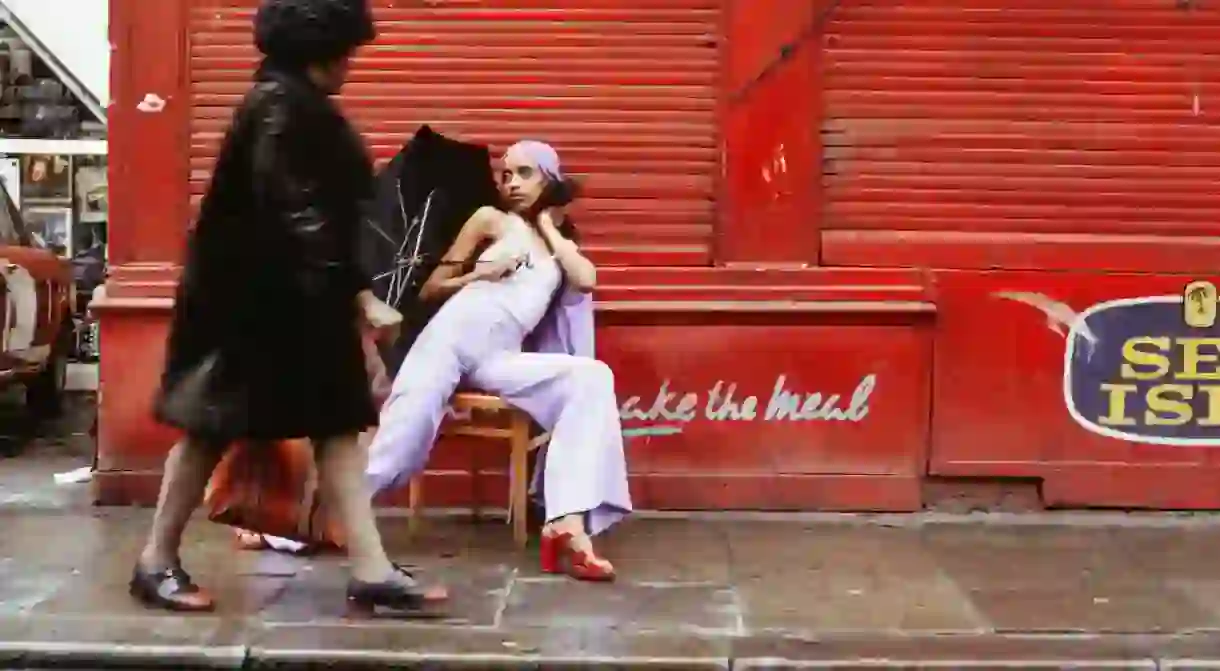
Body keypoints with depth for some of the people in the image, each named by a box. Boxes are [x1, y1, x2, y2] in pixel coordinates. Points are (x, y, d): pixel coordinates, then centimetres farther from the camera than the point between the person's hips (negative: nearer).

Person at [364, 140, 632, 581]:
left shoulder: (561, 244, 26)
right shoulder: (491, 220, 18)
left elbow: (586, 281, 1)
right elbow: (430, 289, 15)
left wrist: (549, 227, 16)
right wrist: (479, 275, -4)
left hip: (499, 359, 2)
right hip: (453, 334, -2)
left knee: (592, 377, -23)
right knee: (404, 436, -25)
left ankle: (567, 526, -33)